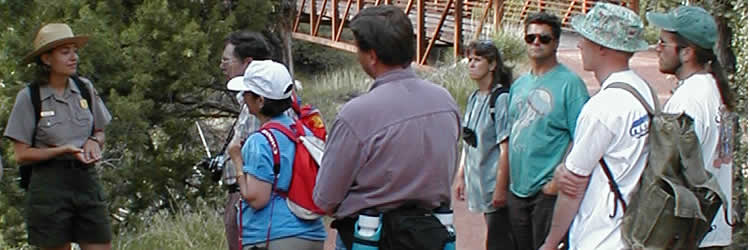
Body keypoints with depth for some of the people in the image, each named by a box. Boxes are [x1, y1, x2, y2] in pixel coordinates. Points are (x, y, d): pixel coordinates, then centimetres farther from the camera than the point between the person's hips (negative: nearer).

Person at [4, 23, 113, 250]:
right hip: (49, 184, -4)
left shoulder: (85, 88, 8)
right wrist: (64, 150, -17)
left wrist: (93, 142, -4)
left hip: (86, 180, 4)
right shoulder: (29, 97, -4)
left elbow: (100, 132, 20)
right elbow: (22, 155, -5)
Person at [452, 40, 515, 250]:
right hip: (478, 185, 8)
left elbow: (506, 148, -15)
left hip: (495, 185, -8)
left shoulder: (501, 99, -13)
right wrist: (460, 176, 16)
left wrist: (500, 188, -18)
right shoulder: (474, 99, 12)